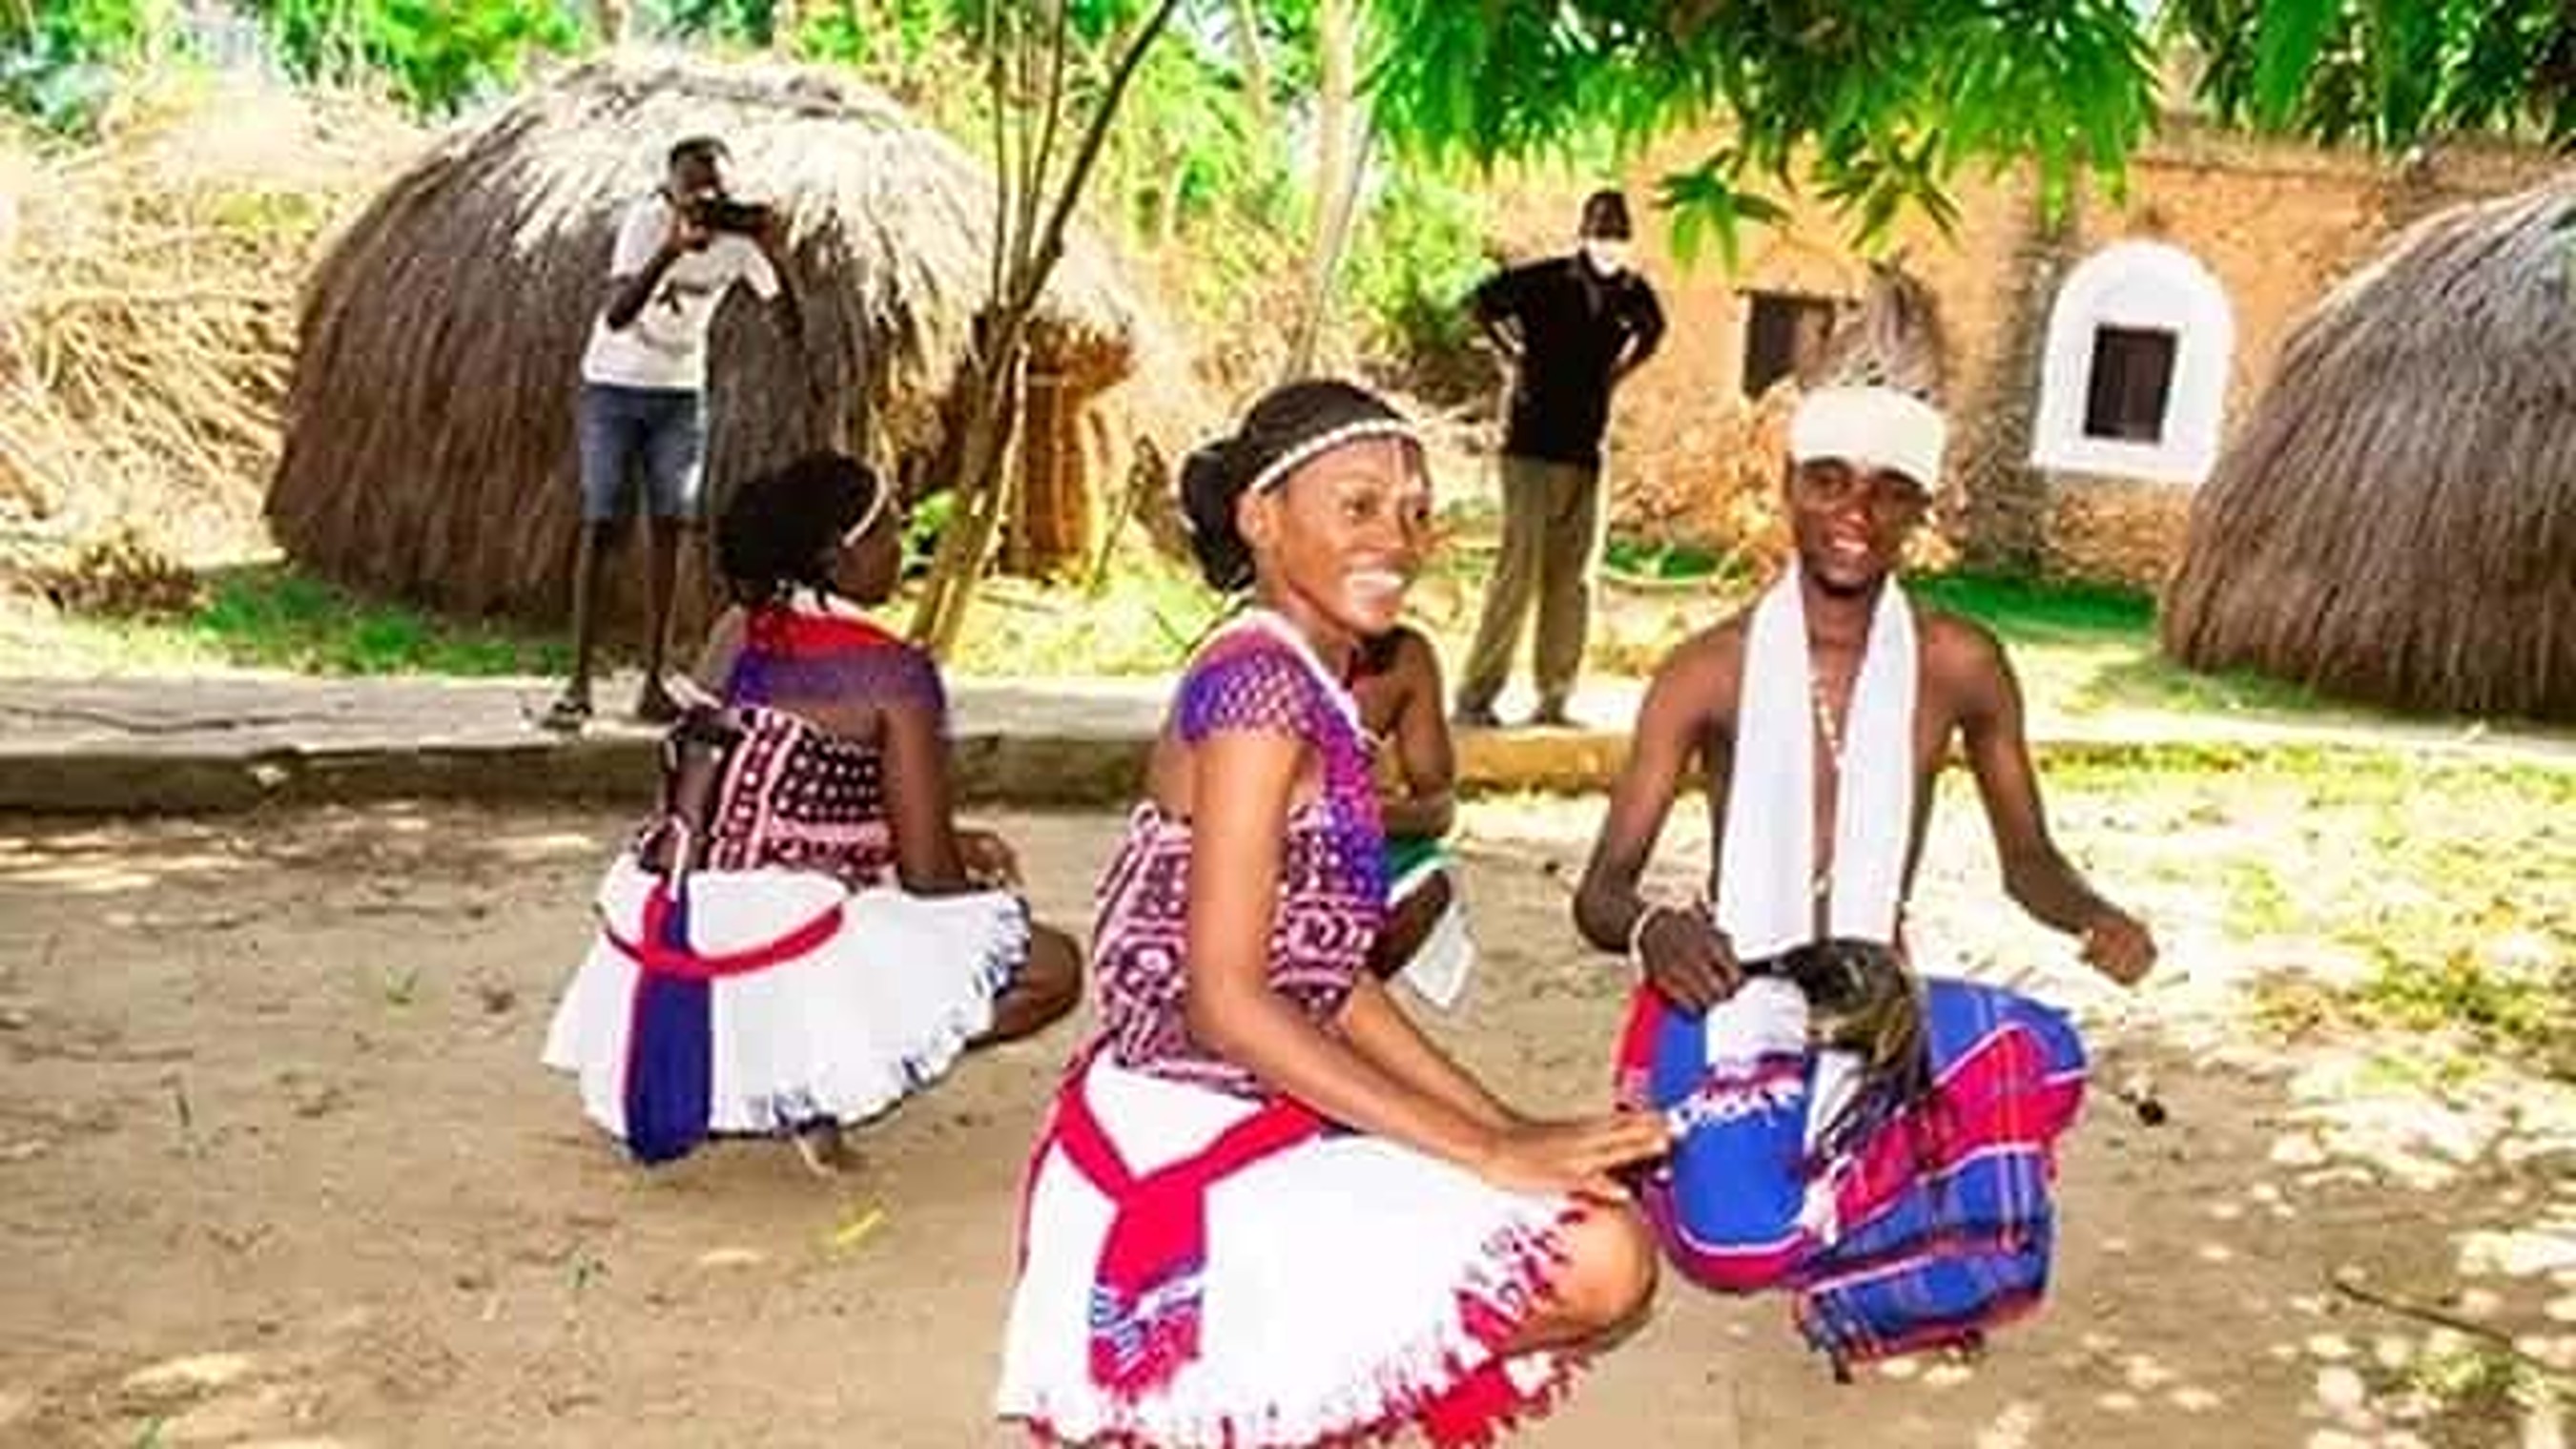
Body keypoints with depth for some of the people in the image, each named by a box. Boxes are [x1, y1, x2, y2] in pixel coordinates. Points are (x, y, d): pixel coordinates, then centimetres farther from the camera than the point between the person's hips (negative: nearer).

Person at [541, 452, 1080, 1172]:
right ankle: (816, 1086, -8)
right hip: (786, 967, -8)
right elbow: (929, 875, -10)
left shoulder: (736, 636, 8)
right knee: (1053, 966, 1)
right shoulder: (894, 673, -11)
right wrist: (980, 871, 15)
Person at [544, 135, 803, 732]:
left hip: (681, 395, 3)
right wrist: (672, 248, -45)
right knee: (601, 526, -7)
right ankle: (578, 685, -5)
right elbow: (616, 315, -34)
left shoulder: (740, 237, -10)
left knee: (667, 528, 0)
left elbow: (792, 329, -15)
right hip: (613, 389, -3)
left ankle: (654, 686, 4)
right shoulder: (647, 222, -20)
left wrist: (777, 257, -29)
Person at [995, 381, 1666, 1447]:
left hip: (1218, 1129, 10)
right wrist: (1494, 1153, -20)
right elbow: (1227, 1002, -23)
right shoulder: (1259, 680, -17)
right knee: (1600, 1256, -17)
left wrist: (1513, 1132, 4)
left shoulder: (1312, 687, 12)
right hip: (1192, 1156, -10)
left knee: (1592, 1198, 19)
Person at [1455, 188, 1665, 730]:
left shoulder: (1632, 293, 5)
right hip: (1532, 446, -5)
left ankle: (1554, 701, 14)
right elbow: (1488, 300, 3)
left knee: (1572, 580, 7)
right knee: (1518, 572, -10)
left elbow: (1652, 328, 26)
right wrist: (1518, 354, 2)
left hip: (1586, 451, 5)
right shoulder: (1545, 281, -8)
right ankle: (1475, 696, -6)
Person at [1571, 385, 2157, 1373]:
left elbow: (2026, 858, 8)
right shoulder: (1709, 673, -9)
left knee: (2040, 1059, -30)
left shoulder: (1960, 668, -2)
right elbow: (1600, 891, -10)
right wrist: (1652, 929, -34)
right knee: (1737, 1247, -29)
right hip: (1729, 999, -2)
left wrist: (2096, 919, -15)